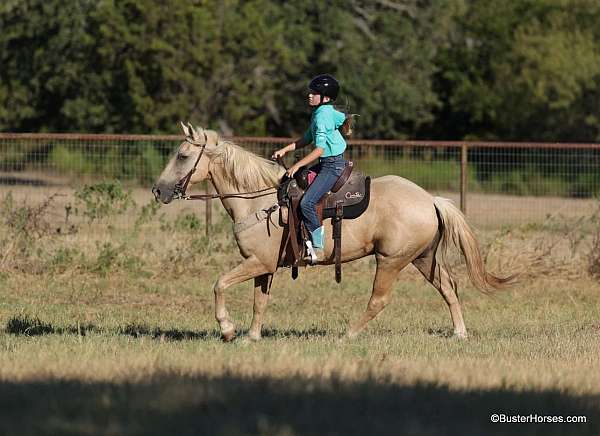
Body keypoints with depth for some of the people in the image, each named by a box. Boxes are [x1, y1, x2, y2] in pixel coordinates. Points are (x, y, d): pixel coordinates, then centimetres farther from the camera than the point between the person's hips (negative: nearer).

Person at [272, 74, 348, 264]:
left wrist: (297, 165, -18)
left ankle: (317, 248, -17)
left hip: (333, 164, -11)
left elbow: (319, 149, -22)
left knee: (307, 202, -20)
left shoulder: (323, 116, -17)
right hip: (326, 164, 11)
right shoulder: (318, 113, 14)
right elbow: (307, 139, 25)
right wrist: (285, 150, 18)